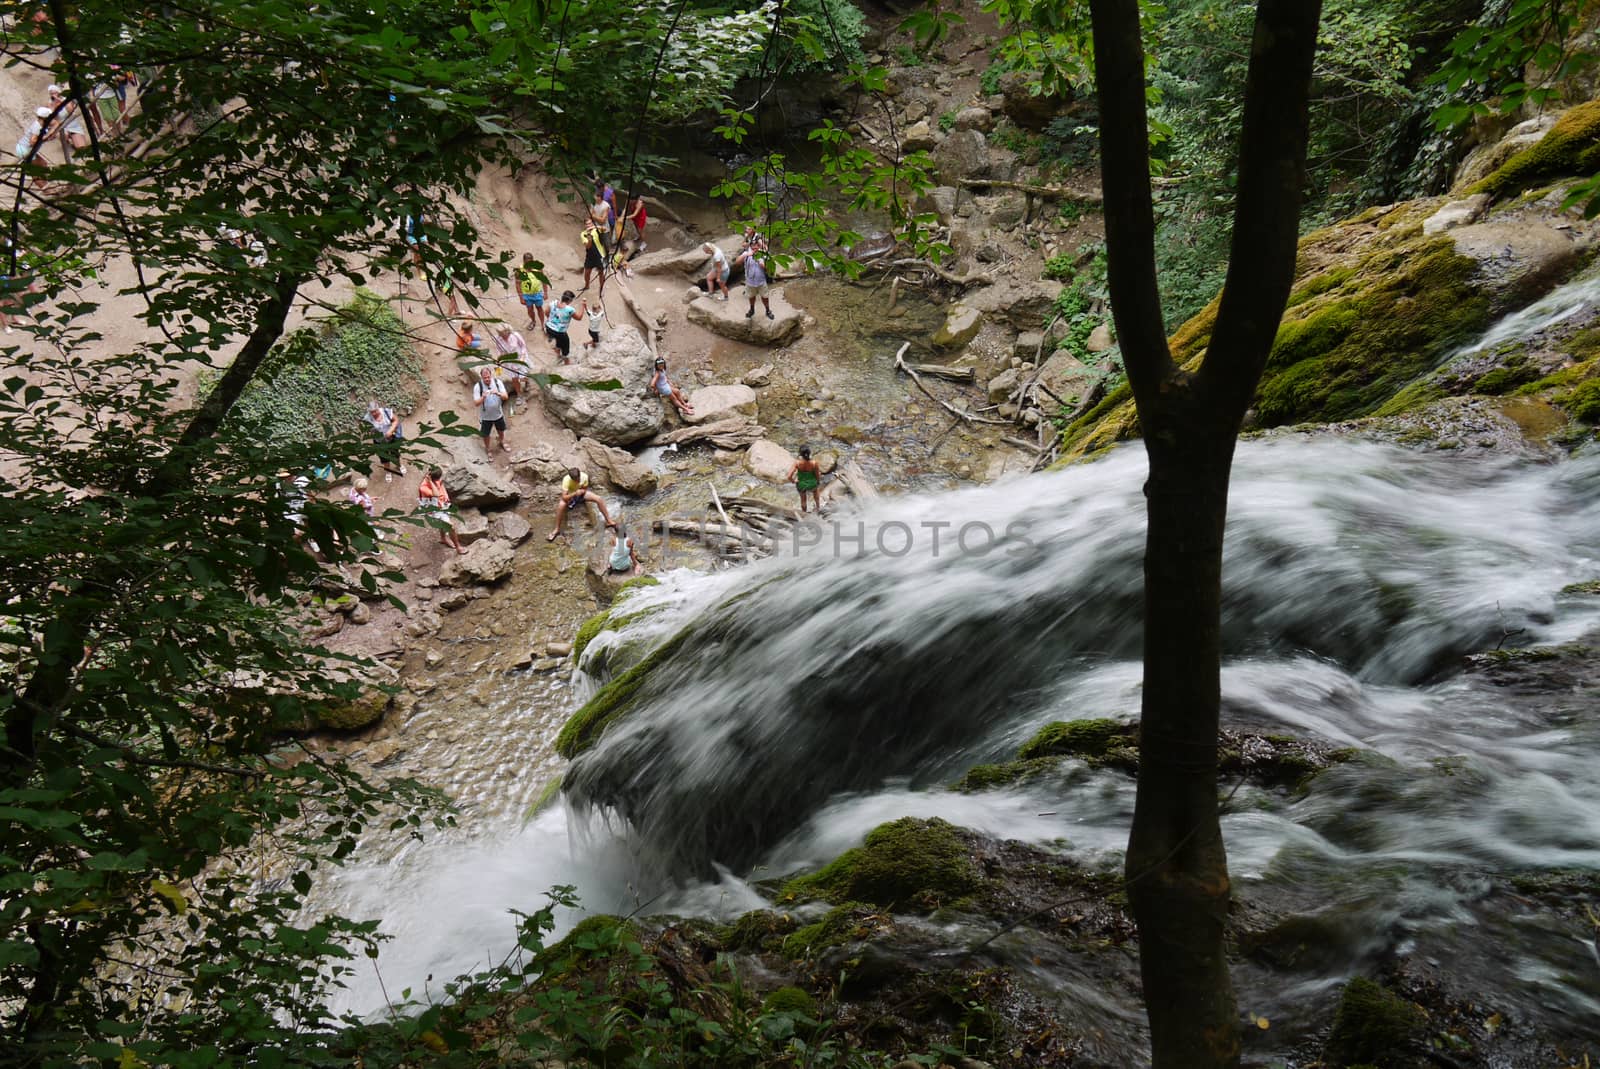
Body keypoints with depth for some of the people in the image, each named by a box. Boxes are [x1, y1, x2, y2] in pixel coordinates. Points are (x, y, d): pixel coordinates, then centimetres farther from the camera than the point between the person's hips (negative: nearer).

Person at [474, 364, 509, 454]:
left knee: (501, 430, 27)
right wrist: (483, 397, -43)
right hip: (485, 416, -2)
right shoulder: (478, 386, -23)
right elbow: (476, 404, -24)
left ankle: (502, 442, 57)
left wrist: (498, 393, -39)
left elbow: (506, 397, -17)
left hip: (498, 414, 2)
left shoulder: (498, 382, -16)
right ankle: (487, 448, 44)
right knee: (486, 434, 17)